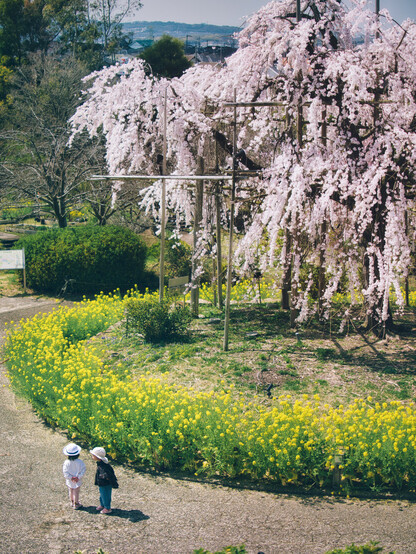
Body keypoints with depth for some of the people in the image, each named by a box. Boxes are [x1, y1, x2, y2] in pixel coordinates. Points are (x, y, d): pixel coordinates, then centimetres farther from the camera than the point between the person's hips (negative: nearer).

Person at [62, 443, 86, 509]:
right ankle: (76, 504, 23)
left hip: (69, 481, 2)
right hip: (77, 481, -2)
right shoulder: (80, 462, -18)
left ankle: (72, 502, 40)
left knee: (71, 492, 22)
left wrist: (70, 477, -10)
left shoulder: (66, 462, -16)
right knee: (76, 492, 12)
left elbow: (65, 472, -16)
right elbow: (83, 471, -16)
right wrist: (78, 477, -11)